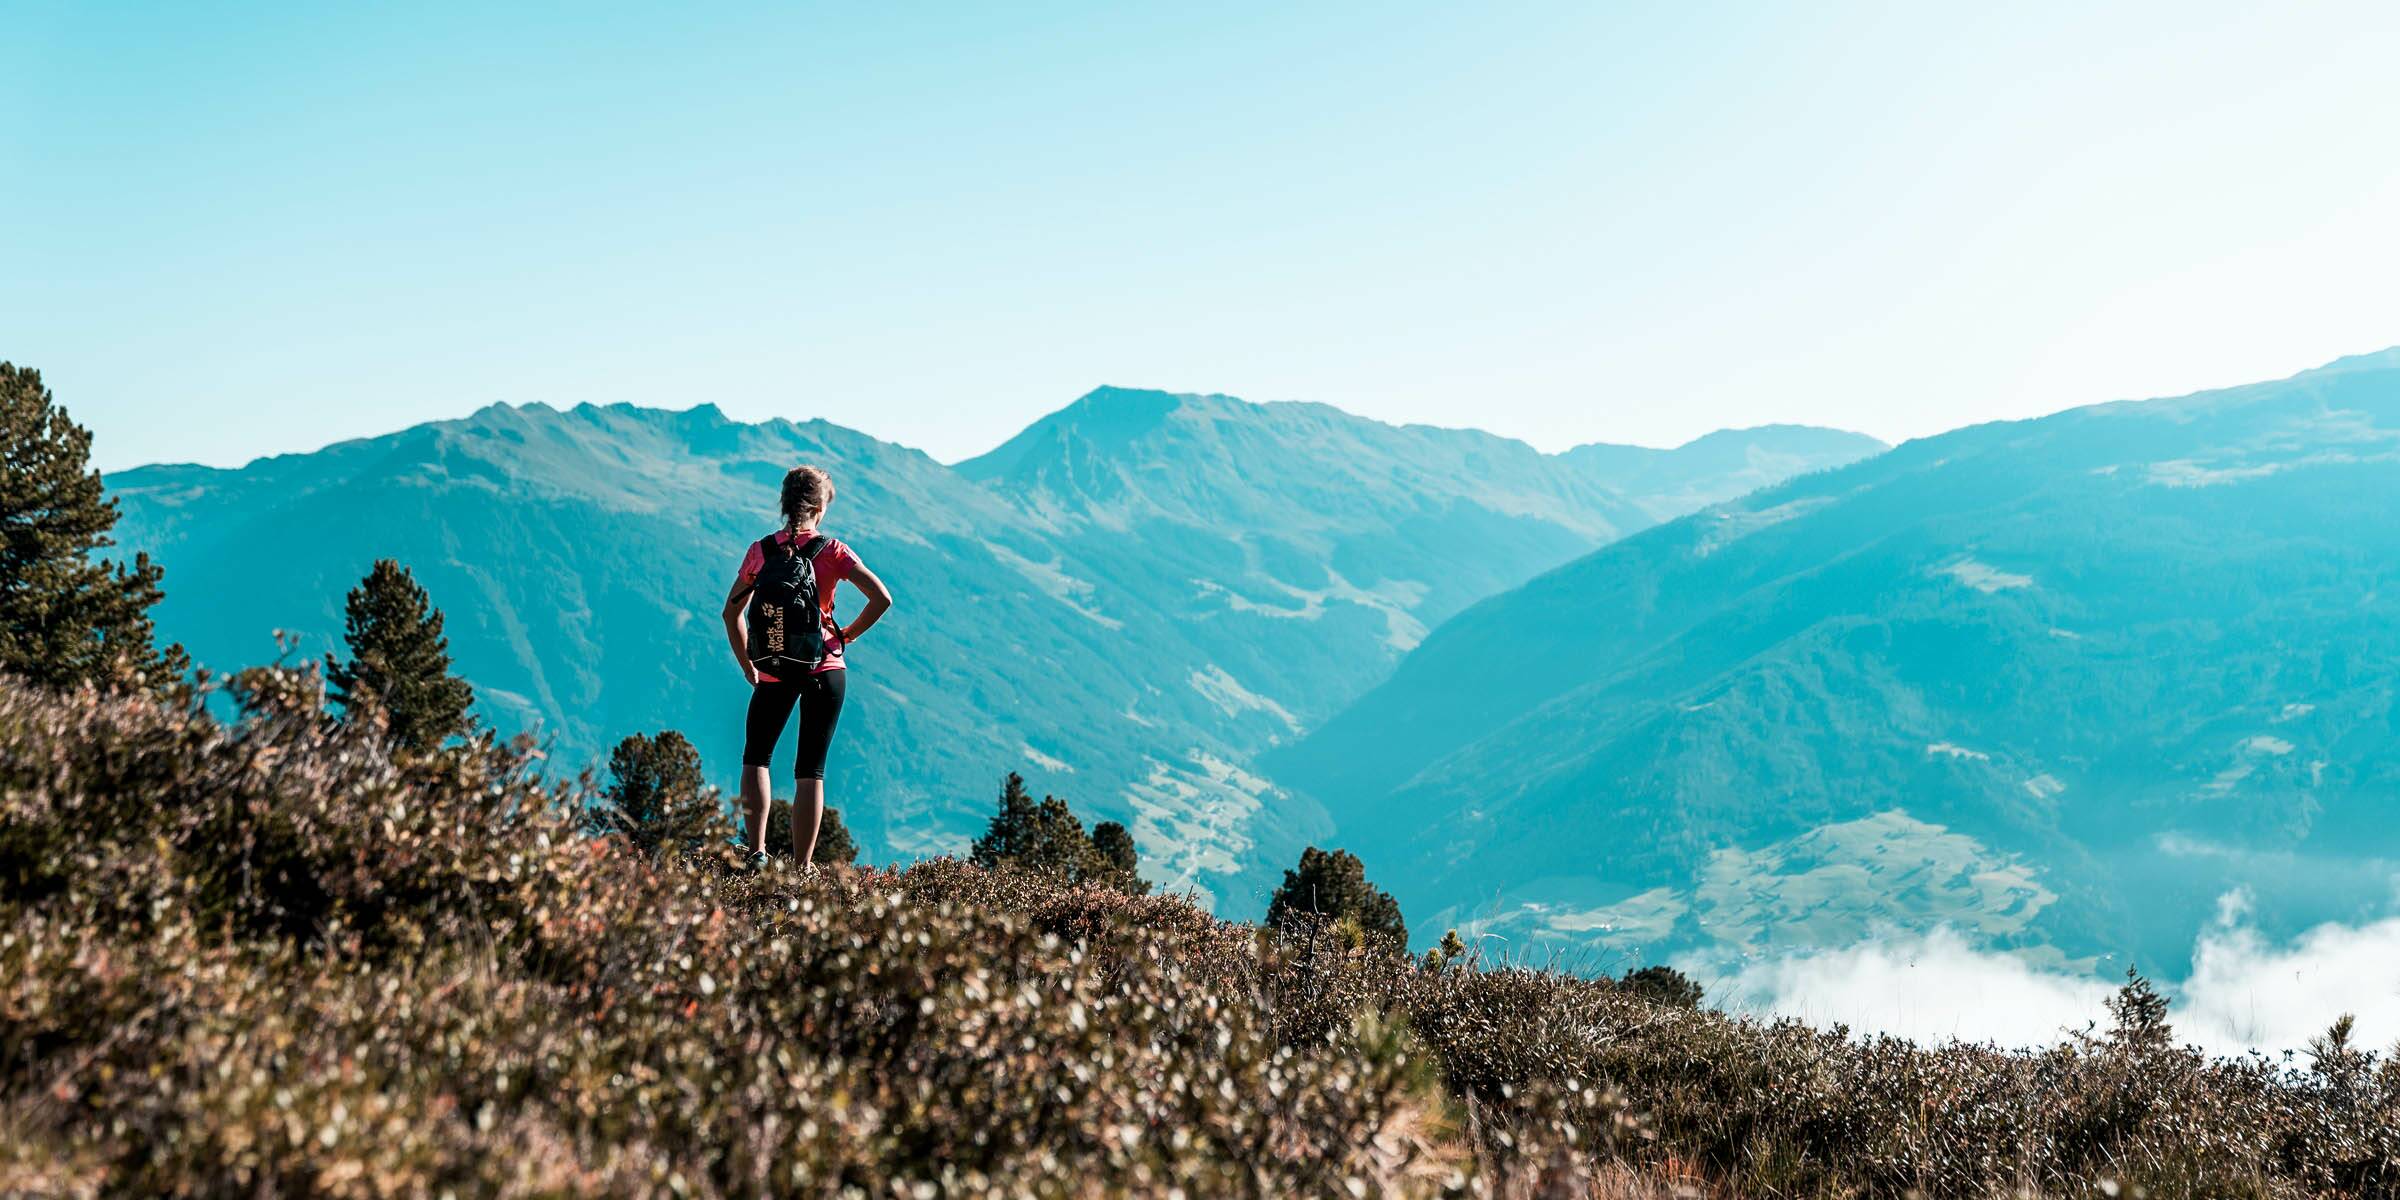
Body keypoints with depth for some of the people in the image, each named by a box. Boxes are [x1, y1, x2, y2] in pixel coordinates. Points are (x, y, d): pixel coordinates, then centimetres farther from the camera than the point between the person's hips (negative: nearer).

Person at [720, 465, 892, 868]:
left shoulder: (761, 551, 0)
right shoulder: (832, 551, -6)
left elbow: (732, 613, 4)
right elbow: (882, 598, -14)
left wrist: (748, 666, 13)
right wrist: (846, 635, -1)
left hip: (772, 672, 1)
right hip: (824, 669, -1)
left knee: (756, 757, 20)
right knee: (811, 769, 5)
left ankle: (756, 851, 4)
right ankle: (801, 870, 2)